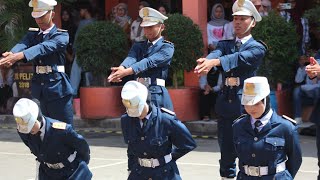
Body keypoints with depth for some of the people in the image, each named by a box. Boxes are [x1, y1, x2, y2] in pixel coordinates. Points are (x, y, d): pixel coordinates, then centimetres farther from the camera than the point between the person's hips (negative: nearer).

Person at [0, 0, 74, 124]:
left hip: (57, 89, -5)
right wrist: (11, 54, -36)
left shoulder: (61, 36, -5)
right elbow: (22, 45, -10)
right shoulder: (33, 34, 11)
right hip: (39, 90, 5)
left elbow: (44, 48, -23)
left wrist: (19, 56, -39)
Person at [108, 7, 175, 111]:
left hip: (156, 94, -5)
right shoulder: (138, 46, 19)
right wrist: (122, 68, -29)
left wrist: (126, 72, -27)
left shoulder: (167, 47, 2)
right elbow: (131, 59, -3)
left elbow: (150, 62, -14)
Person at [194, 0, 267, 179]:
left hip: (246, 105, -4)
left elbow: (240, 57, -19)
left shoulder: (257, 48, 1)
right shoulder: (225, 44, 14)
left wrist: (215, 61, -37)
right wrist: (206, 62, -34)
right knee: (226, 154, 8)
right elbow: (216, 53, -9)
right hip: (225, 103, 4)